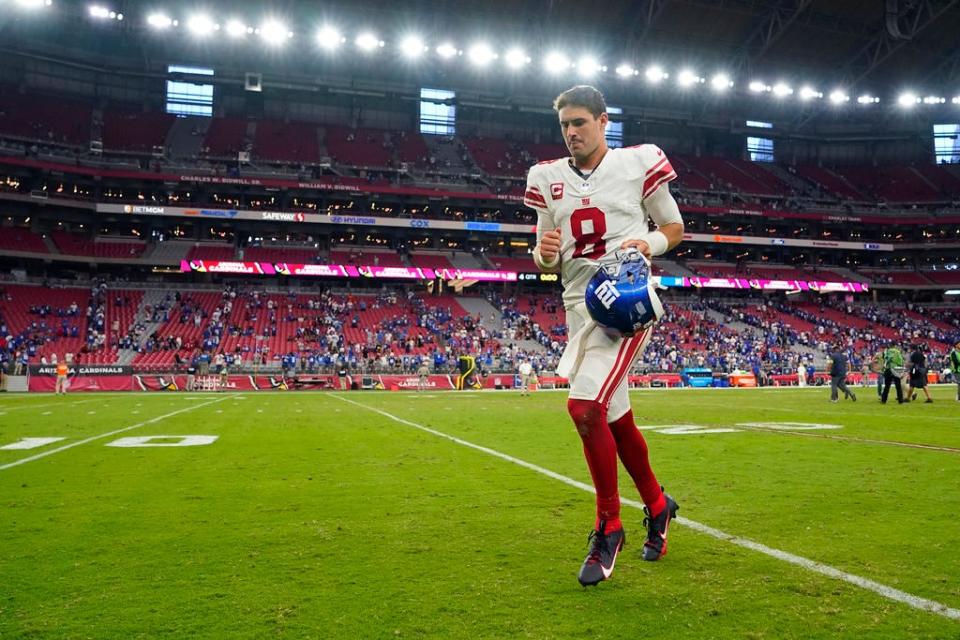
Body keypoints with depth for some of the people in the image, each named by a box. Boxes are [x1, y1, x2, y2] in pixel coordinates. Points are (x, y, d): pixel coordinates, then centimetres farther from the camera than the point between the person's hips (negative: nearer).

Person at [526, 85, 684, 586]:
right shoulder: (546, 178, 11)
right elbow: (547, 262, 14)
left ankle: (608, 525, -2)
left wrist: (648, 244, -12)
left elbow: (675, 228, 9)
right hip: (579, 306, 5)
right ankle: (657, 505, 37)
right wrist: (543, 254, -9)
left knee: (585, 405, -22)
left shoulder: (639, 162, 1)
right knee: (615, 418, 12)